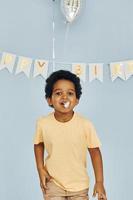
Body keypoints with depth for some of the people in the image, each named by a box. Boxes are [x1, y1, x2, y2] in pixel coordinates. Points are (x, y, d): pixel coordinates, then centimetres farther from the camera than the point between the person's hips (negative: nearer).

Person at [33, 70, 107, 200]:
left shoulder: (86, 125, -21)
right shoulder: (42, 123, -16)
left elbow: (95, 151, -9)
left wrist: (99, 182, -7)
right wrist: (40, 169, -3)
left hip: (79, 184, 0)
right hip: (53, 182, 0)